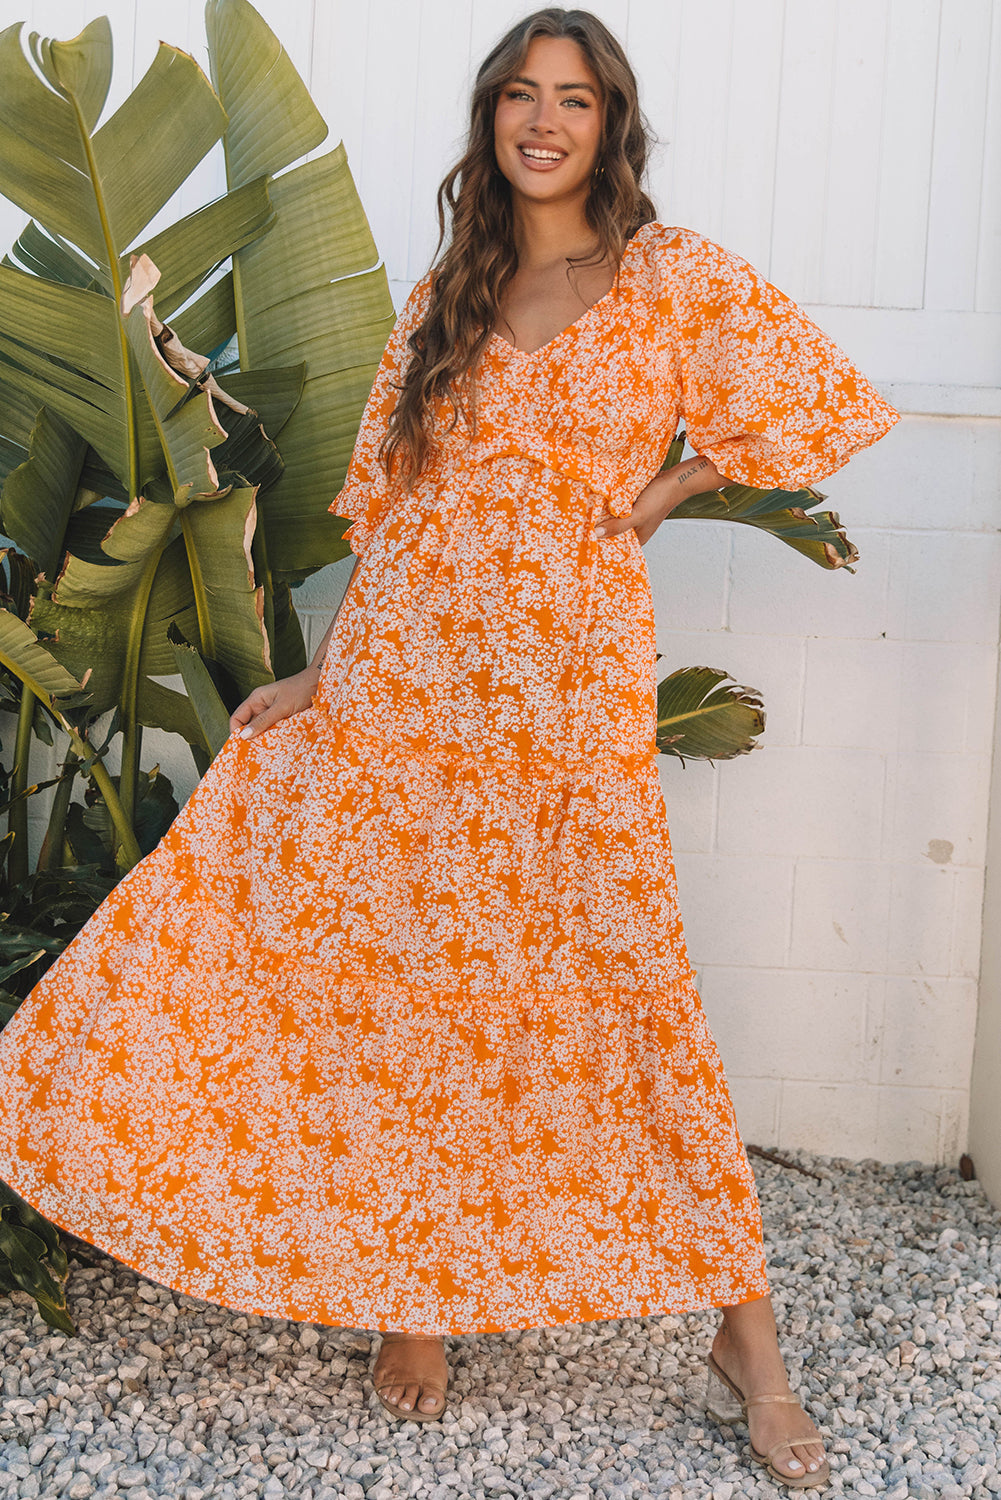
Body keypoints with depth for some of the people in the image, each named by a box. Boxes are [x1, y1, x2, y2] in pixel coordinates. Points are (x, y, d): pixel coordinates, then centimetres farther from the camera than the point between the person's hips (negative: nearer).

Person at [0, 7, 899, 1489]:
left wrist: (667, 487, 0)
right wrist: (329, 671, 3)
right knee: (386, 973, 1)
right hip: (400, 684, 3)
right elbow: (392, 507, 11)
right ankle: (409, 1286, 20)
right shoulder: (444, 296, 12)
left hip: (564, 691, -3)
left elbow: (827, 409, 5)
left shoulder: (675, 278, 3)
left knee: (621, 984, 0)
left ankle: (746, 1333, 13)